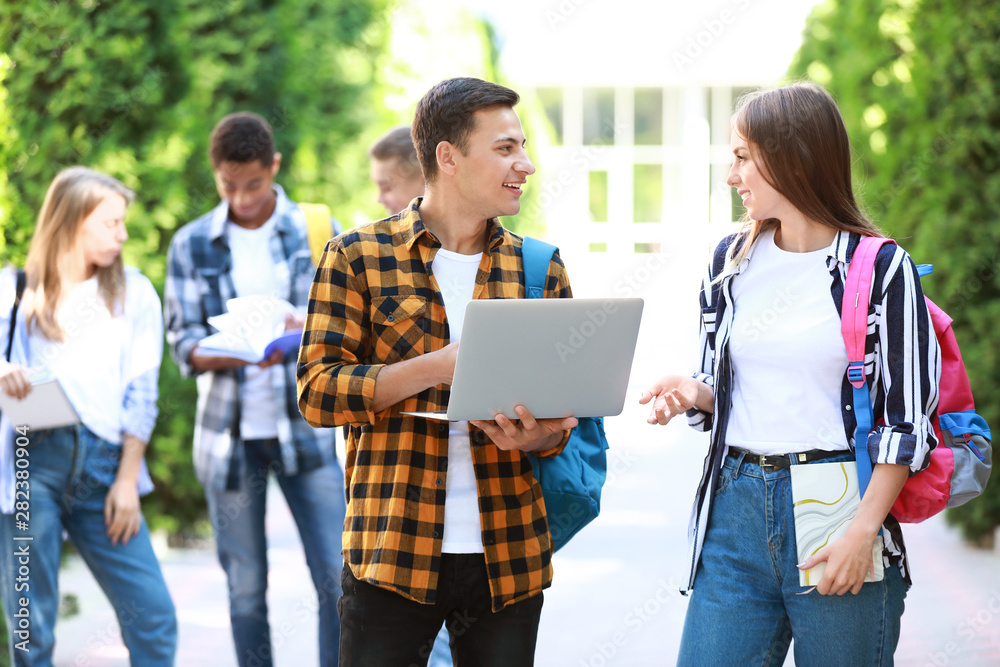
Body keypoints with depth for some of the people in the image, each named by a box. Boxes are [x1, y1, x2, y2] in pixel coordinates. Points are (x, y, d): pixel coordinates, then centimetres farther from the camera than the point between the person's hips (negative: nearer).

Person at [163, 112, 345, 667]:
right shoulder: (191, 244, 3)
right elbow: (183, 343, -1)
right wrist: (241, 353, -22)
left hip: (308, 428, 0)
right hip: (230, 434, 1)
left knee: (338, 578, -7)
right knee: (245, 590, 7)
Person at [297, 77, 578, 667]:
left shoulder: (540, 270, 11)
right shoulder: (359, 257, 1)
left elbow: (563, 416, 13)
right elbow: (319, 391, -6)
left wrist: (536, 435, -12)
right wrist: (440, 366, -17)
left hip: (507, 557, 3)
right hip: (394, 548, -3)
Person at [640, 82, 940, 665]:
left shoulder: (882, 269, -5)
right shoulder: (731, 262, 12)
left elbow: (907, 418, -6)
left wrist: (864, 530, -14)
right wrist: (694, 392, -3)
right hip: (736, 511, 4)